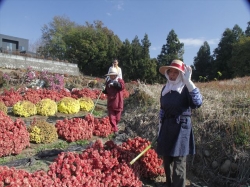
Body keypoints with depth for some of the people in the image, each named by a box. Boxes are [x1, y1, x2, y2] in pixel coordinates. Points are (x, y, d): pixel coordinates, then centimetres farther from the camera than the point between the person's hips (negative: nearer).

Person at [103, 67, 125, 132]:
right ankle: (114, 129, 3)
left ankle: (115, 125, 38)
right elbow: (106, 91, 19)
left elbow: (122, 87, -26)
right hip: (110, 103, 3)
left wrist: (115, 83, -31)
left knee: (117, 118, 12)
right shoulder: (108, 82, 9)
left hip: (118, 103, -2)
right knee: (111, 118, -4)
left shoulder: (120, 81, -3)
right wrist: (104, 91, 0)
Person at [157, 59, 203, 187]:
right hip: (167, 127, 6)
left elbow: (198, 102, -29)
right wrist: (160, 129, 14)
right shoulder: (165, 89, 7)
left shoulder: (186, 89, -9)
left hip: (181, 128, -6)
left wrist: (188, 81, -33)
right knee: (167, 160, 17)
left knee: (178, 163, 1)